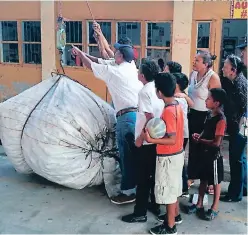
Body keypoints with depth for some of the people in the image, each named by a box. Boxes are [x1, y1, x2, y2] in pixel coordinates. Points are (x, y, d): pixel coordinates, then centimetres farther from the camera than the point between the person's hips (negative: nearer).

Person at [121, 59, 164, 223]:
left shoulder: (145, 91, -18)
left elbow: (150, 117, -23)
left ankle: (140, 213, 9)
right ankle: (155, 205, 30)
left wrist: (140, 138, -16)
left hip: (146, 141, -8)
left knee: (143, 177, 0)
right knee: (154, 174, 18)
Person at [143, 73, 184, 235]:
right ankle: (176, 215, 41)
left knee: (168, 190, 4)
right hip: (177, 154, 9)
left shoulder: (168, 111, -26)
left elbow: (172, 140, -25)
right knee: (173, 187, 24)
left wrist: (151, 140, -28)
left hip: (168, 157, -9)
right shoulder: (177, 105, 2)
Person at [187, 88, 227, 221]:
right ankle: (199, 204, 32)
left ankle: (214, 208, 24)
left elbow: (216, 142, -24)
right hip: (204, 153, 8)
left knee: (215, 182, 9)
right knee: (203, 179, 19)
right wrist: (199, 136, -2)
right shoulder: (210, 114, 2)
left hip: (214, 155, -8)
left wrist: (200, 140, -15)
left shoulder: (221, 119, -23)